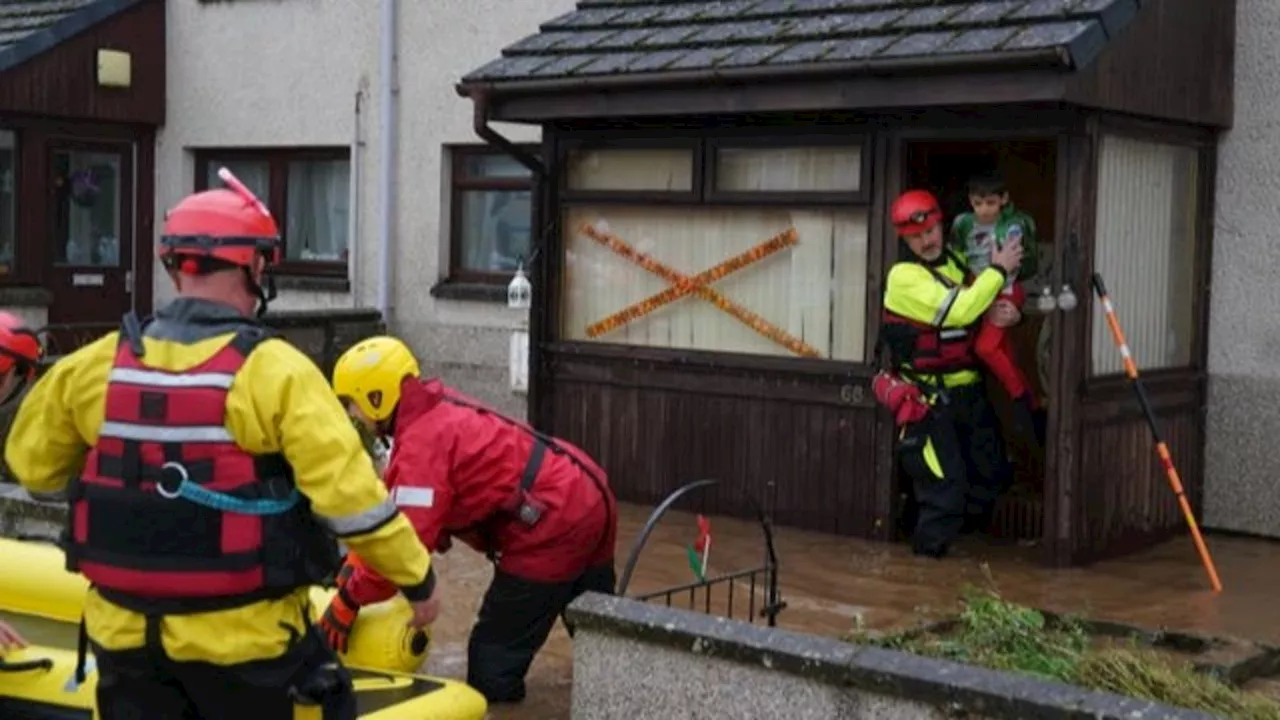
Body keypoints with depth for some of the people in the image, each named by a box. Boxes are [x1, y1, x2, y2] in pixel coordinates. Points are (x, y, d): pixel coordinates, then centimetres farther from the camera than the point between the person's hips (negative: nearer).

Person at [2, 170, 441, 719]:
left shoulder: (96, 365, -3)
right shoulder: (273, 371, -16)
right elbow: (350, 495, -18)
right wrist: (417, 577, -6)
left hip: (123, 633, 4)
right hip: (242, 637, -4)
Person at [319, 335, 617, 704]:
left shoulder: (423, 443, -19)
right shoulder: (436, 413, 11)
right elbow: (393, 511, 16)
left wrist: (348, 600, -12)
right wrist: (354, 564, 11)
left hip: (554, 526, -10)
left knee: (495, 653, 0)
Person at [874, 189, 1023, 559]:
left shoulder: (957, 261, 8)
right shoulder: (905, 276, -16)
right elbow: (958, 311, -26)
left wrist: (1003, 311, -7)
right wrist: (999, 269, -16)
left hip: (968, 389, 8)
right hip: (929, 399, -8)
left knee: (992, 473, 16)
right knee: (946, 485, -9)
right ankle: (926, 556, 5)